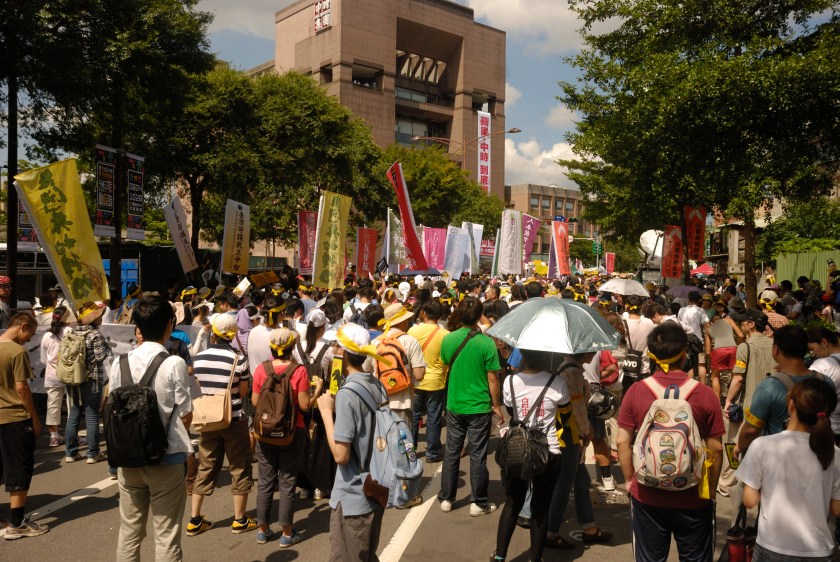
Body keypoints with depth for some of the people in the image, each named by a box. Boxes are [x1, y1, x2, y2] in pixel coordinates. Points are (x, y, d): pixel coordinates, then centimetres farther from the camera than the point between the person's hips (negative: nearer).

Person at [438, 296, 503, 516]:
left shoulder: (448, 339, -6)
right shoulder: (486, 343, -16)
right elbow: (492, 379, -12)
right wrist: (497, 406, -1)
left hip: (454, 405, 3)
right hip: (479, 407, -3)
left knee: (451, 452, 14)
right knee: (477, 455, 7)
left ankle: (446, 498, 23)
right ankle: (479, 503, 16)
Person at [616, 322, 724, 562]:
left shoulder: (635, 392, -10)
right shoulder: (705, 394, -12)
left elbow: (622, 441, -6)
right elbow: (715, 448, -6)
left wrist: (630, 480, 8)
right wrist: (711, 488, 8)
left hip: (647, 497, 1)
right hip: (694, 498, 0)